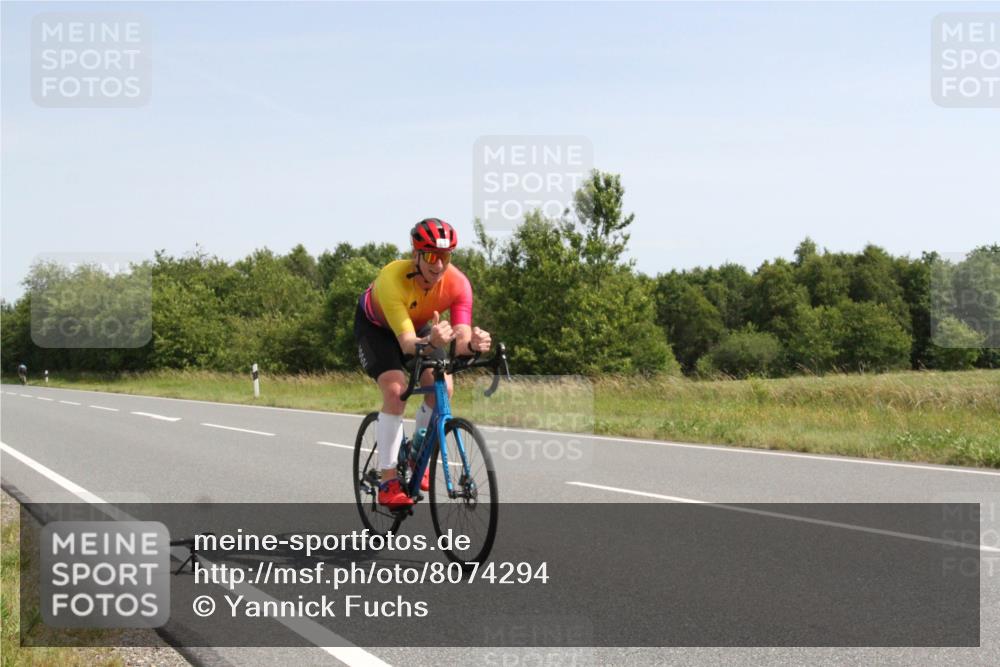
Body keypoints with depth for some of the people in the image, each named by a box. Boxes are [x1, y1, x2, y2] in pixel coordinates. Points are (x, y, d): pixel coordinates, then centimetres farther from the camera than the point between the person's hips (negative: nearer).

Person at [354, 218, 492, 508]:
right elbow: (406, 342, -47)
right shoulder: (393, 279, -41)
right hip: (376, 325, -4)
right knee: (396, 390, -25)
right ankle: (388, 481, -17)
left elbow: (460, 339, -36)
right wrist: (430, 342, -68)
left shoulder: (458, 283, -30)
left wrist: (473, 344, -59)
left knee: (442, 387, -15)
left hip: (420, 325, 4)